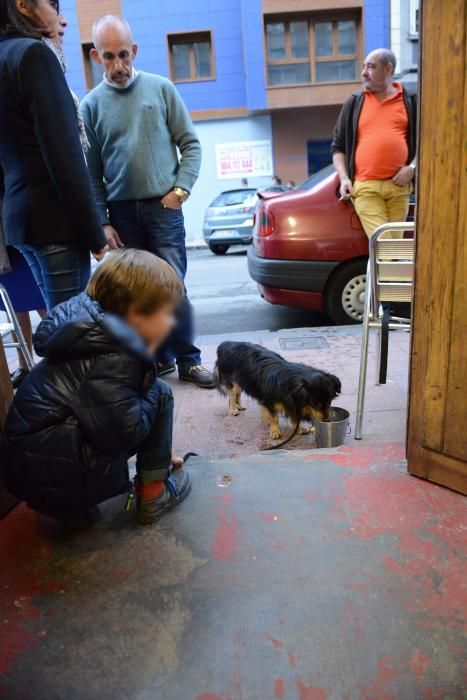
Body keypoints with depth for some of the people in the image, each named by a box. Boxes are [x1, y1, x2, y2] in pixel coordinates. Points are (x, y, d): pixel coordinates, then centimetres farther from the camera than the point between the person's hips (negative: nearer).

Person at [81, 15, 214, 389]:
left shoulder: (161, 88, 5)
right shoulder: (91, 104, 6)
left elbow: (191, 144, 5)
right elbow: (91, 171, 6)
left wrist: (181, 189, -7)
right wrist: (103, 221, -1)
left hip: (163, 205, -2)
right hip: (121, 212, 2)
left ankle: (188, 360, 4)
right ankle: (158, 356, 17)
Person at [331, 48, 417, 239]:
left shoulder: (409, 101, 12)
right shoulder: (354, 103, 13)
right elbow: (338, 145, 14)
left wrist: (412, 167, -4)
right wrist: (344, 178, 0)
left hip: (398, 186, 1)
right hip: (365, 187, -1)